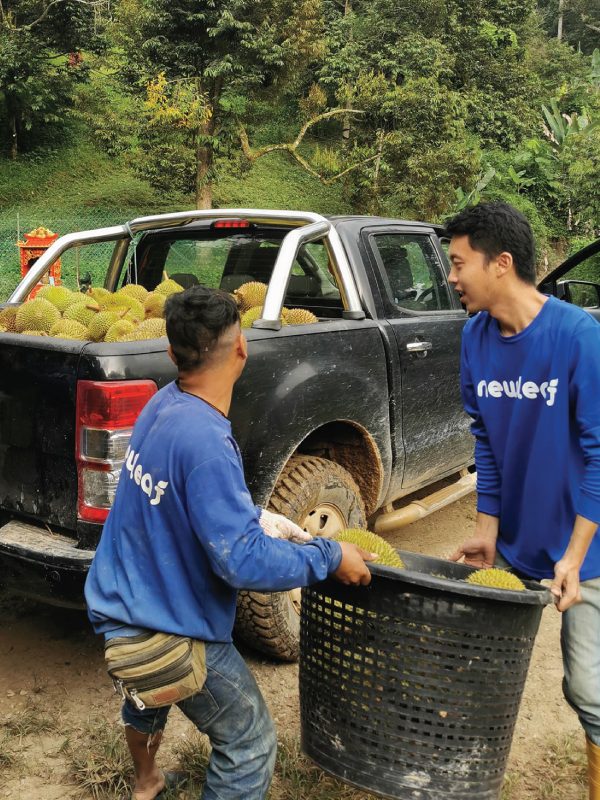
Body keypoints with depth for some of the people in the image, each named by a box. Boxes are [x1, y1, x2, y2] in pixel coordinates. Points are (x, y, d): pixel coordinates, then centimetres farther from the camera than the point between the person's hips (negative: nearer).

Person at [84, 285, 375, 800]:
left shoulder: (164, 404, -6)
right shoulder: (204, 441, -33)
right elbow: (243, 562, -31)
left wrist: (256, 518, 3)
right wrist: (330, 558, -20)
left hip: (119, 605, 9)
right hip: (170, 629, -9)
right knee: (251, 747, 8)